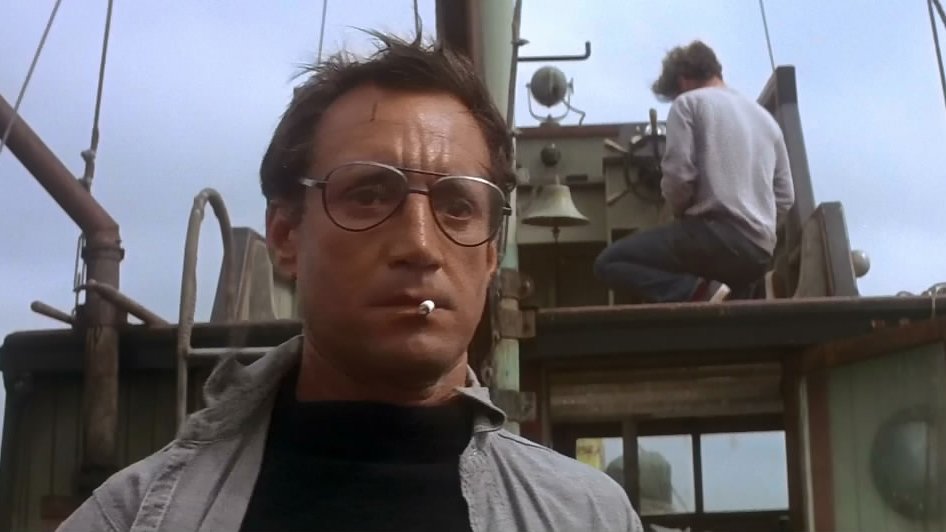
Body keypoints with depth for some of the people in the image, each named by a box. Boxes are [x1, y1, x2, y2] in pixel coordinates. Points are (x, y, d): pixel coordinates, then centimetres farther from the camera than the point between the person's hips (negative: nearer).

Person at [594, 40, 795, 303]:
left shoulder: (689, 102, 4)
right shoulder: (765, 117, 25)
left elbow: (678, 174, -9)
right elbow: (785, 197, 22)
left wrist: (680, 213, 11)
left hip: (717, 233, -7)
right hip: (760, 251, 8)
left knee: (608, 262, -1)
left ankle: (700, 292, -21)